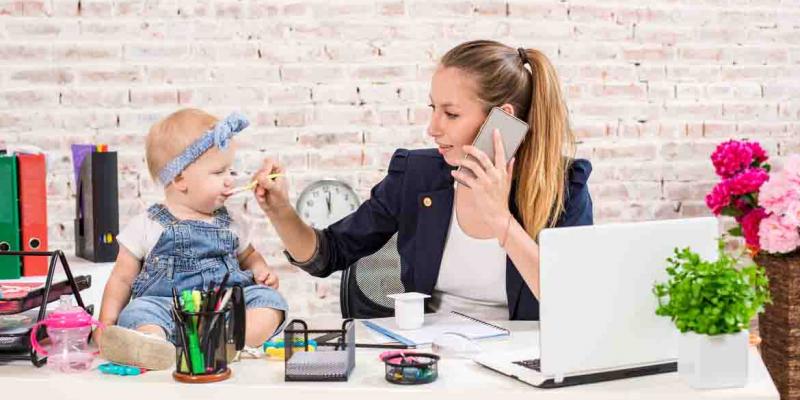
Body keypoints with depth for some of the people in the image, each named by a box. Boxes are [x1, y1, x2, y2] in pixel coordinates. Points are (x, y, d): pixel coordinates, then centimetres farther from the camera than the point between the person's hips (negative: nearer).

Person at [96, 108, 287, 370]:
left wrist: (261, 272, 8)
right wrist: (107, 325, -1)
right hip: (166, 307, -3)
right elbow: (122, 279, 11)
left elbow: (249, 256, 32)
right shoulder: (146, 226, 7)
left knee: (268, 299, -21)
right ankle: (151, 343, -65)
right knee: (141, 310, -32)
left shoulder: (233, 223, 16)